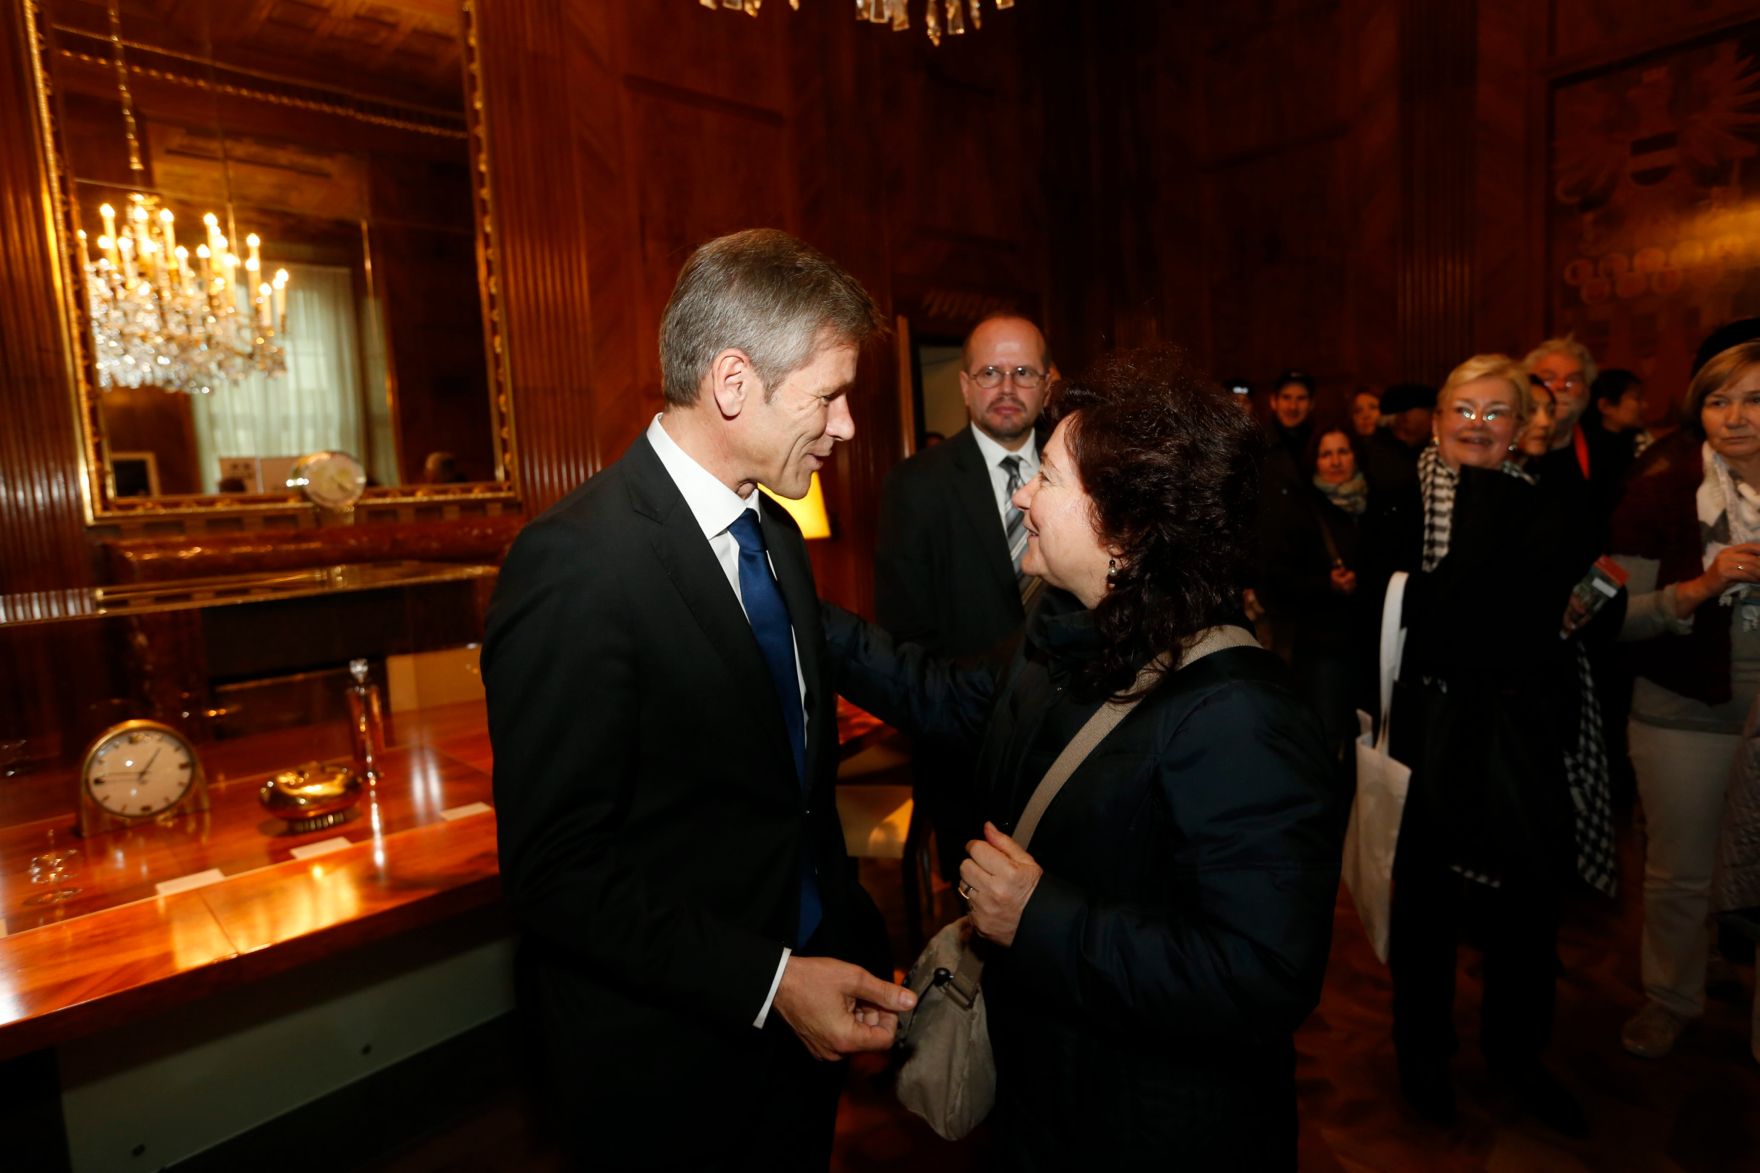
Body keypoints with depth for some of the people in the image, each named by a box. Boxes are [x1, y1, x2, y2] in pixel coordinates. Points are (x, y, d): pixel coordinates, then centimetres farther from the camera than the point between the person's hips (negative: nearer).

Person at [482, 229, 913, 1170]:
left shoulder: (774, 534, 3)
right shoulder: (577, 563, -24)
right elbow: (554, 872, -22)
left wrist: (853, 943, 5)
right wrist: (768, 983, -23)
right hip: (667, 1064, -7)